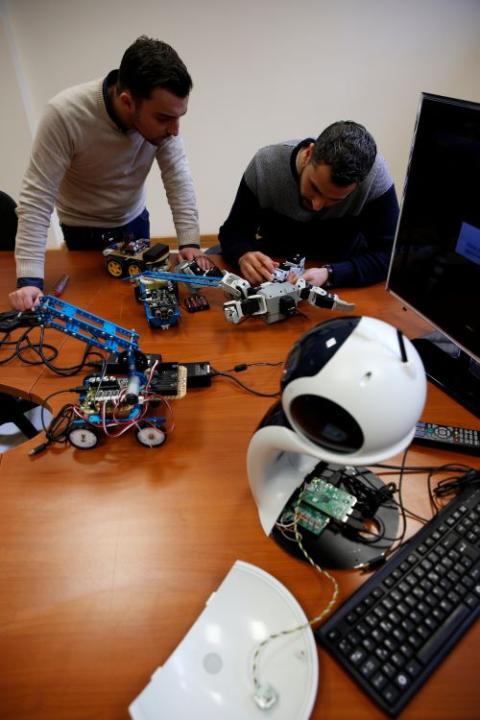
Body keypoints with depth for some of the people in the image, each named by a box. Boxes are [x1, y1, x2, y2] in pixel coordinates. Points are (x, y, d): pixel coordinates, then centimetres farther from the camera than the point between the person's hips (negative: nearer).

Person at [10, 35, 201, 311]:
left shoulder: (161, 109, -21)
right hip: (84, 229, -3)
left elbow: (178, 178, -20)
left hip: (134, 220, 4)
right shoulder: (65, 114, -32)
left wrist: (190, 242, -32)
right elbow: (36, 199, -30)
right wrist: (30, 279, -35)